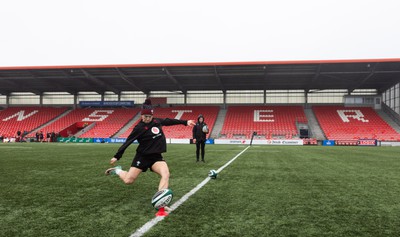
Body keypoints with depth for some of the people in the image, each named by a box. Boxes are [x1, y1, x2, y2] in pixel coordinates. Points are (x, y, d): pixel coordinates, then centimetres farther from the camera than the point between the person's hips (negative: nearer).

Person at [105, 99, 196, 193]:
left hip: (156, 156, 4)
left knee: (166, 175, -22)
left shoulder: (157, 121, 3)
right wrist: (117, 156, -12)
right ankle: (117, 171, 32)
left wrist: (185, 122, 22)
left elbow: (169, 121, 17)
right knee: (128, 180, -1)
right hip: (142, 157, -4)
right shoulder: (139, 128, -12)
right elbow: (128, 142, -12)